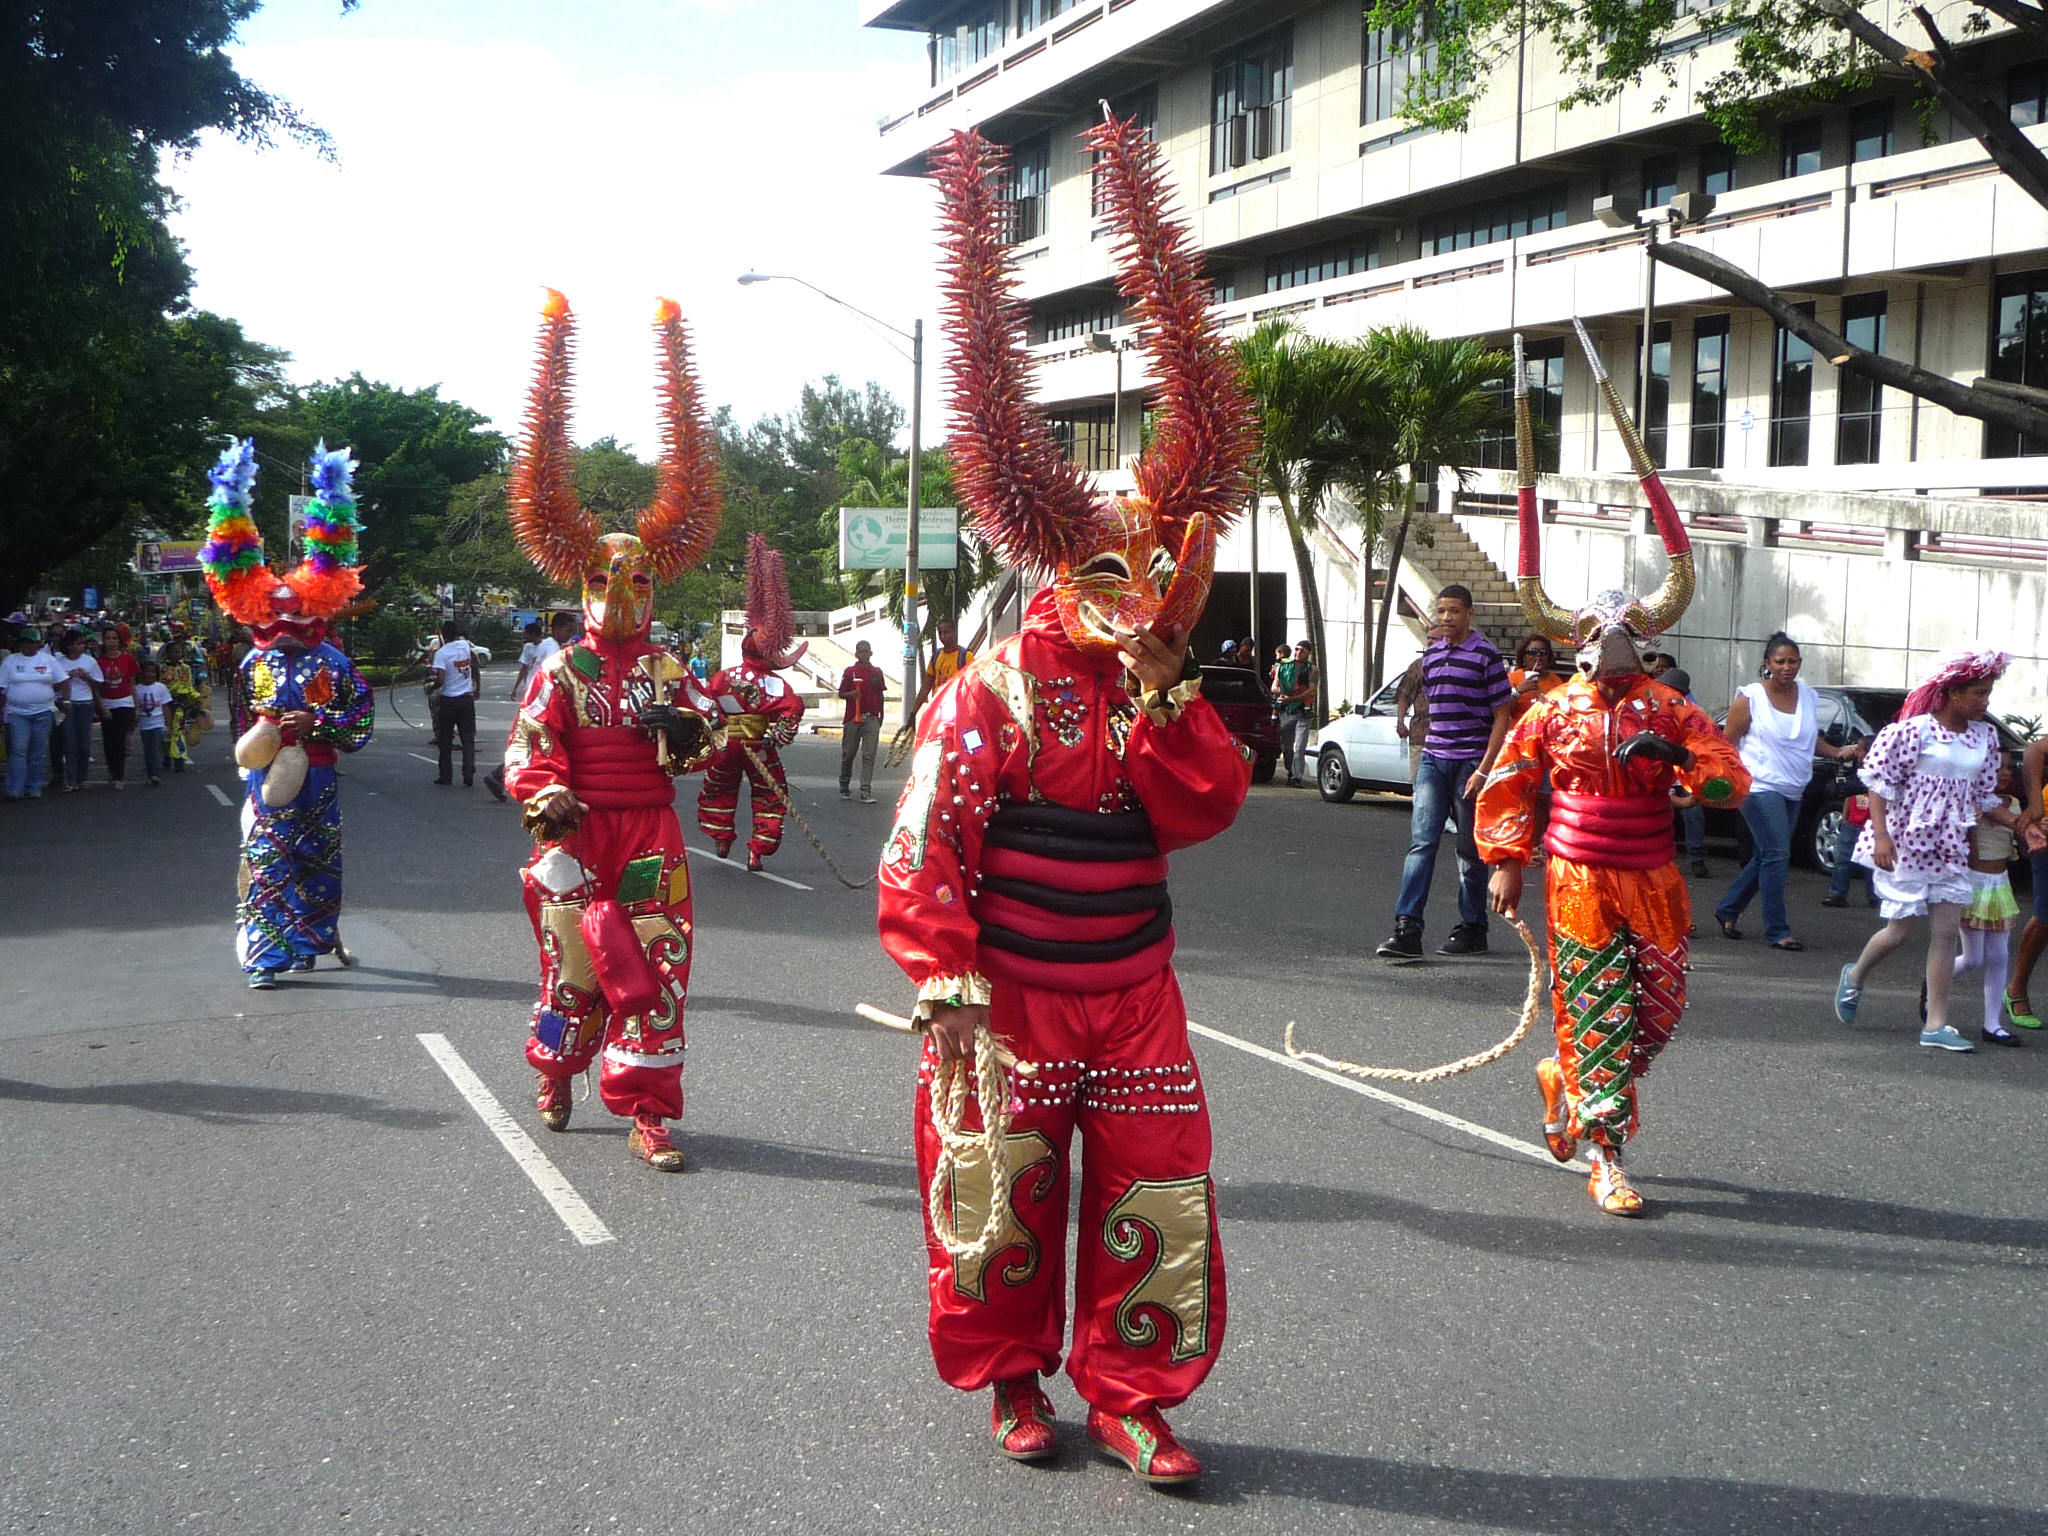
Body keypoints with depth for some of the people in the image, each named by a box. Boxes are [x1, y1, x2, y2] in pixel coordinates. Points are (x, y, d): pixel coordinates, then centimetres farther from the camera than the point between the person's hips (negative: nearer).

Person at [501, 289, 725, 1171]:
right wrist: (546, 798, -28)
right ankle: (556, 1074, 36)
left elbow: (707, 743, 8)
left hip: (651, 839, 2)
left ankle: (647, 1115, 2)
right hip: (578, 839, -2)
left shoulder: (669, 670, 9)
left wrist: (685, 728, -14)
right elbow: (526, 755, -9)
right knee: (576, 968, 7)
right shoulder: (559, 673, -1)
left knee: (659, 970, -3)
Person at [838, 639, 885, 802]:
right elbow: (841, 693, 2)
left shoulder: (877, 672, 11)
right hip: (853, 718, -2)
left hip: (871, 718, 2)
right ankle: (844, 787, 25)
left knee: (869, 755, -7)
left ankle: (866, 792, -9)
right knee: (848, 754, 6)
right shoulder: (850, 672, 2)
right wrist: (851, 694, -19)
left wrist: (881, 715, 21)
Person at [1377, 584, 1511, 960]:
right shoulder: (1431, 655, 13)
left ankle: (1472, 929, 15)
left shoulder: (1486, 655, -5)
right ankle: (1407, 929, -12)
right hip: (1433, 759, 5)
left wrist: (1483, 770, -14)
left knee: (1471, 851, 4)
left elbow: (1501, 717, -7)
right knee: (1421, 841, -7)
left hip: (1472, 761, -4)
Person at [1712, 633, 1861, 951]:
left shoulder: (1809, 697, 10)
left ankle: (1726, 910, 29)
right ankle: (1777, 931, -9)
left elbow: (1812, 739, 23)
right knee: (1777, 854, -13)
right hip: (1761, 787, -7)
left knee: (1765, 858, 13)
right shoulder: (1750, 698, -6)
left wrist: (1838, 752, 5)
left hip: (1793, 791, 7)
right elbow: (1728, 744, -5)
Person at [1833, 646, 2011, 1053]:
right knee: (1901, 931, 1)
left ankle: (1936, 1024, 3)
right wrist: (1881, 835, -19)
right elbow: (1880, 784, -12)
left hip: (1950, 848, 6)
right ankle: (1855, 976, 31)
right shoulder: (1914, 730, -14)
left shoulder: (1985, 737, 7)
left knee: (1947, 932, 0)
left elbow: (1985, 796, 16)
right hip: (1906, 842, -6)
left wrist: (2019, 825, 5)